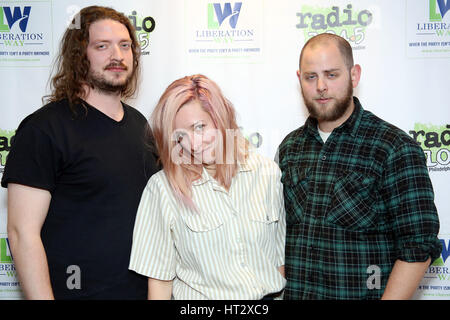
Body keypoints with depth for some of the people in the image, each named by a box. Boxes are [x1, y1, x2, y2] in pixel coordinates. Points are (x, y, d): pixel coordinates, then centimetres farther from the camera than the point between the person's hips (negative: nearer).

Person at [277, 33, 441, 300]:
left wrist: (390, 297, -19)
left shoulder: (396, 148, -13)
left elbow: (419, 247, -14)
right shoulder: (289, 147, 3)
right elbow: (279, 232, 9)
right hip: (294, 292, 4)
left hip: (364, 293, -4)